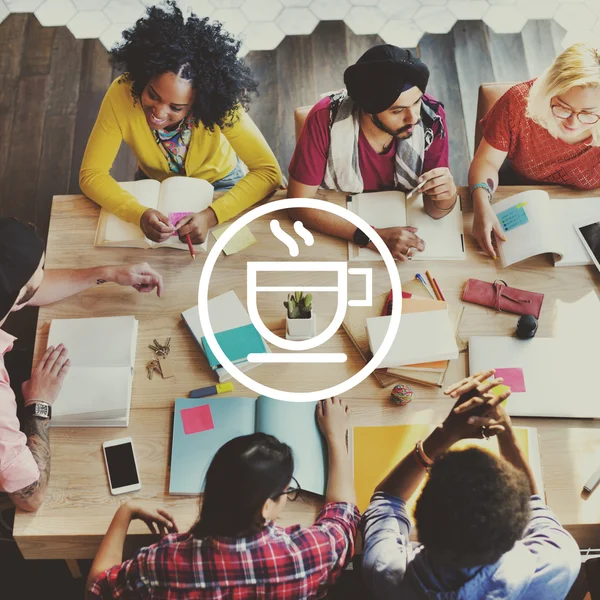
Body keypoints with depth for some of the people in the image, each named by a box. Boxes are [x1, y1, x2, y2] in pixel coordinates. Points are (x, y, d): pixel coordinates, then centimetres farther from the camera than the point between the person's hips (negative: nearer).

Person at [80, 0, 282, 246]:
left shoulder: (220, 103, -33)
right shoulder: (122, 94, -30)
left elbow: (268, 171, -32)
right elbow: (91, 174, -25)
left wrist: (211, 215, -46)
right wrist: (139, 213, -44)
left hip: (218, 184, 0)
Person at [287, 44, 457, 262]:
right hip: (341, 236, -2)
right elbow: (299, 203, -21)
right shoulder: (326, 118, -24)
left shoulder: (431, 116, -18)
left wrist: (447, 195, -35)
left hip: (404, 227, 2)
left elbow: (435, 211, -12)